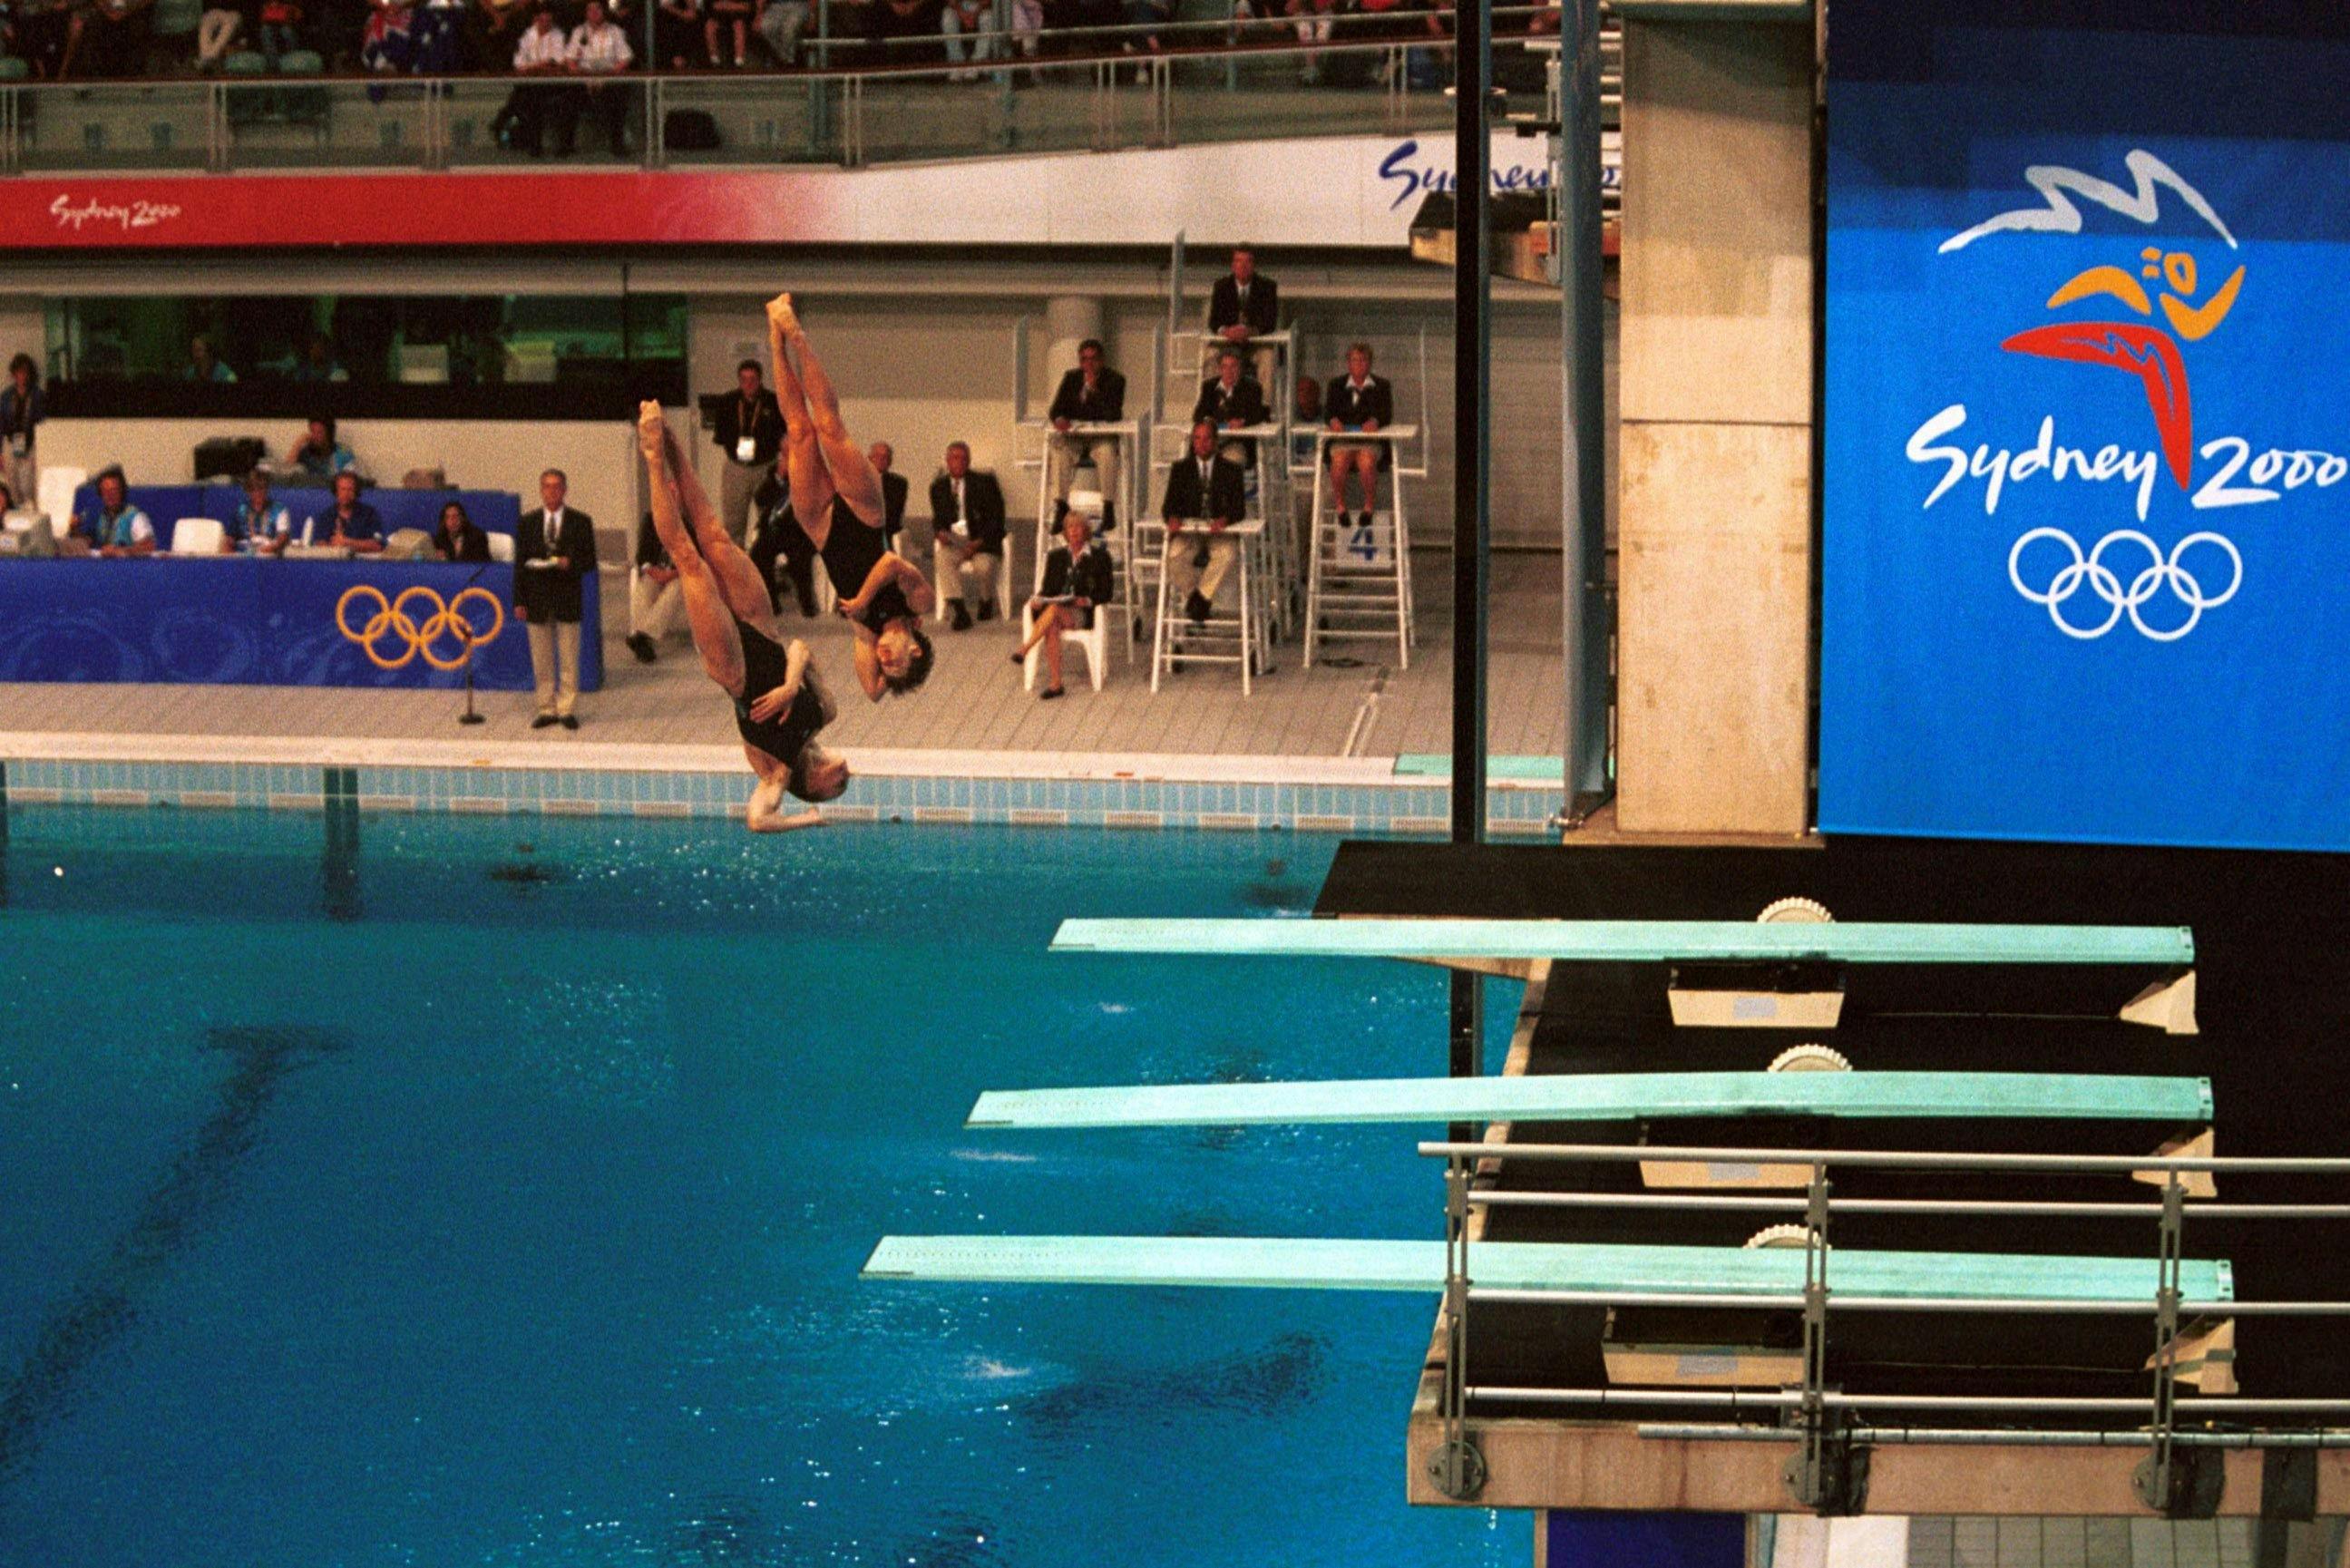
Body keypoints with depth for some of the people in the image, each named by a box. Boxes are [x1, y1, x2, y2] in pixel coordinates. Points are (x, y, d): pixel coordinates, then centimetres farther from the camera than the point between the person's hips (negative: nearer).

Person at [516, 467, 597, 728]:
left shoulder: (581, 522, 2)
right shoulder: (527, 523, 6)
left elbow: (590, 561, 2)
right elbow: (520, 563, 6)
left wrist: (570, 564, -20)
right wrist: (519, 601, -1)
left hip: (568, 599, -2)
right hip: (537, 601, 2)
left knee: (569, 660, 1)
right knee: (541, 661, 7)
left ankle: (567, 709, 7)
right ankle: (547, 709, 14)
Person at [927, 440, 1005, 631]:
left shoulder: (985, 483, 1)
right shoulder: (939, 486, 12)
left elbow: (996, 517, -3)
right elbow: (938, 517, 17)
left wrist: (979, 542, -16)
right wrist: (940, 532, -9)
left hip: (981, 541, -2)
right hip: (952, 541, 2)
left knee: (984, 566, -33)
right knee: (941, 557, -32)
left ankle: (986, 601, 3)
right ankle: (960, 611, -31)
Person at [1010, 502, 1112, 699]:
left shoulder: (1099, 556, 11)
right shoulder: (1056, 556, 21)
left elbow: (1105, 593, 6)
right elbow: (1047, 589, 16)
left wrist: (1088, 600, -14)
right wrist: (1038, 599, -7)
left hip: (1083, 613, -2)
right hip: (1055, 607, 2)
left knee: (1054, 609, -37)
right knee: (1051, 626, -36)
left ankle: (1023, 650, -45)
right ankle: (1054, 683, -43)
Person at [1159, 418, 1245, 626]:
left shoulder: (1230, 469, 12)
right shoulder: (1180, 469, 16)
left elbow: (1239, 507, 1)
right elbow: (1169, 505, 7)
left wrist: (1224, 519, -22)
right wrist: (1172, 518, -19)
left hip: (1219, 531, -1)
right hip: (1188, 530, 1)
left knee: (1227, 553, -36)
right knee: (1175, 555, -33)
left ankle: (1201, 596, -27)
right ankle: (1192, 597, -19)